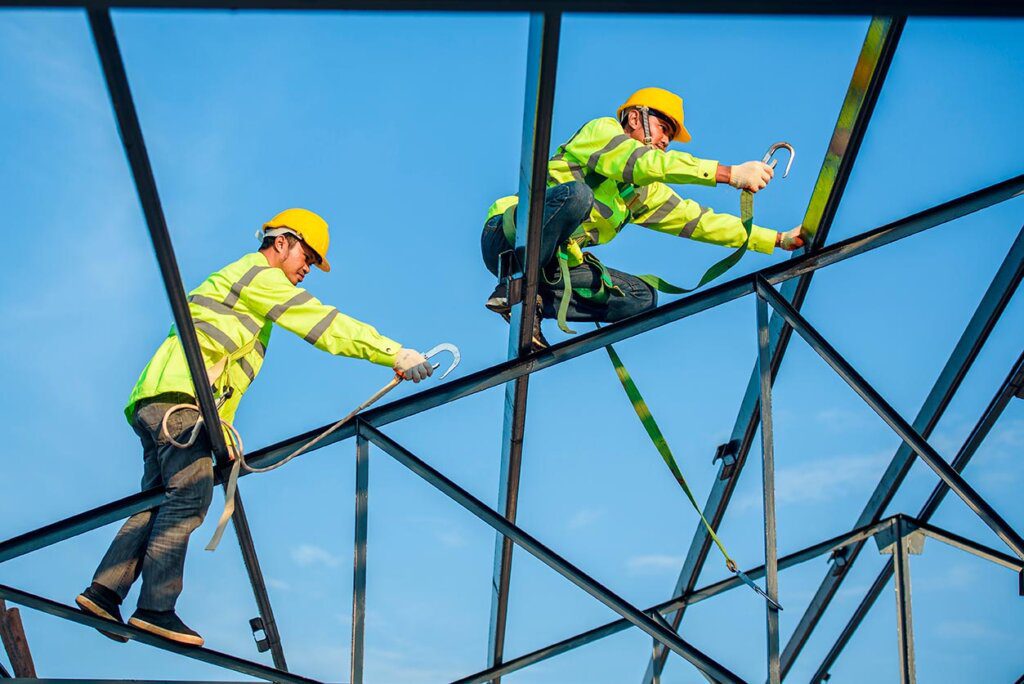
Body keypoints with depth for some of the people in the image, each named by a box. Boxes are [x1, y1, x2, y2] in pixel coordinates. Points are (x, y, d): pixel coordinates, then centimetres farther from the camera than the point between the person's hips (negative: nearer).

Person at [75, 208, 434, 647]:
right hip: (179, 396, -10)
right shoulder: (259, 274, 2)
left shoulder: (238, 283, 33)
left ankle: (104, 591, 2)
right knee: (188, 497, -15)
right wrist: (396, 354, -14)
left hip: (154, 403, 10)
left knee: (158, 503, 6)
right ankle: (155, 609, -18)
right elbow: (325, 324, -10)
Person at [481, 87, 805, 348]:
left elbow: (699, 220, 17)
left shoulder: (646, 191, 20)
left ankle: (537, 304, -9)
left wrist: (779, 240, 12)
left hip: (558, 264, 8)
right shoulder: (601, 129, -1)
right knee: (576, 192, -34)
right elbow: (645, 163, -20)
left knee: (642, 296, -4)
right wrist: (729, 173, -27)